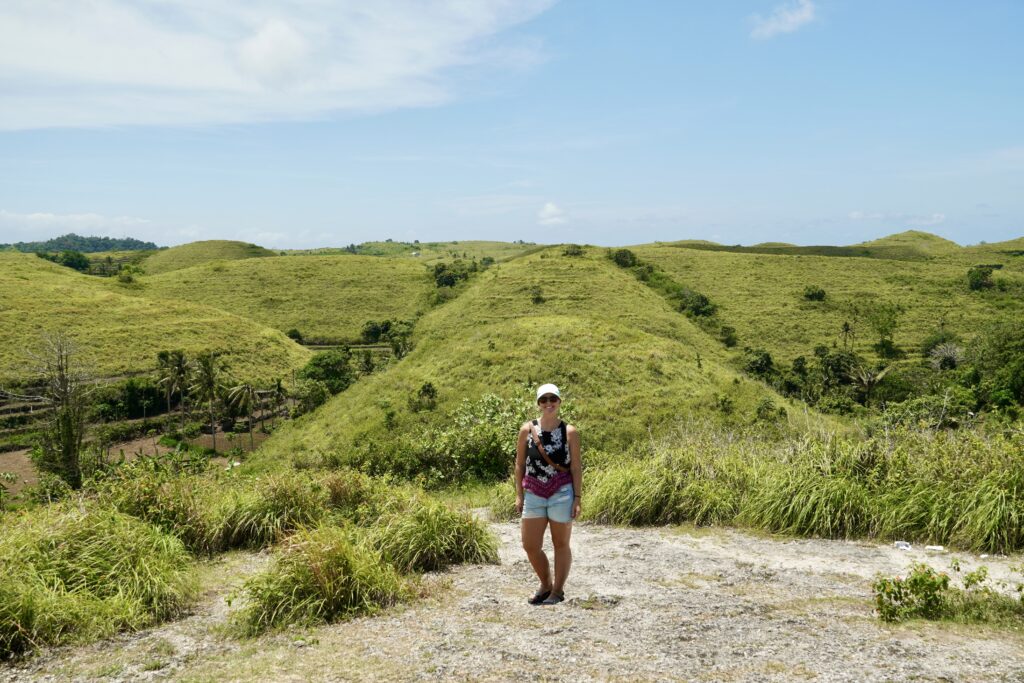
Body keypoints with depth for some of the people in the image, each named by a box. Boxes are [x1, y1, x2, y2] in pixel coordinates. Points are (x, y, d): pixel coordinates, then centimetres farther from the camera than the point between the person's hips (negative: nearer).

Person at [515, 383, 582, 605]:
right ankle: (546, 585, 29)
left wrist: (577, 498, -6)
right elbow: (519, 464, 7)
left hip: (561, 494, -2)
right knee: (530, 545, 6)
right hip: (534, 494, 3)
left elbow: (576, 467, -1)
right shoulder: (527, 430, 2)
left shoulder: (569, 432, -2)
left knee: (561, 544, 8)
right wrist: (519, 495, 4)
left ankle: (558, 590, 23)